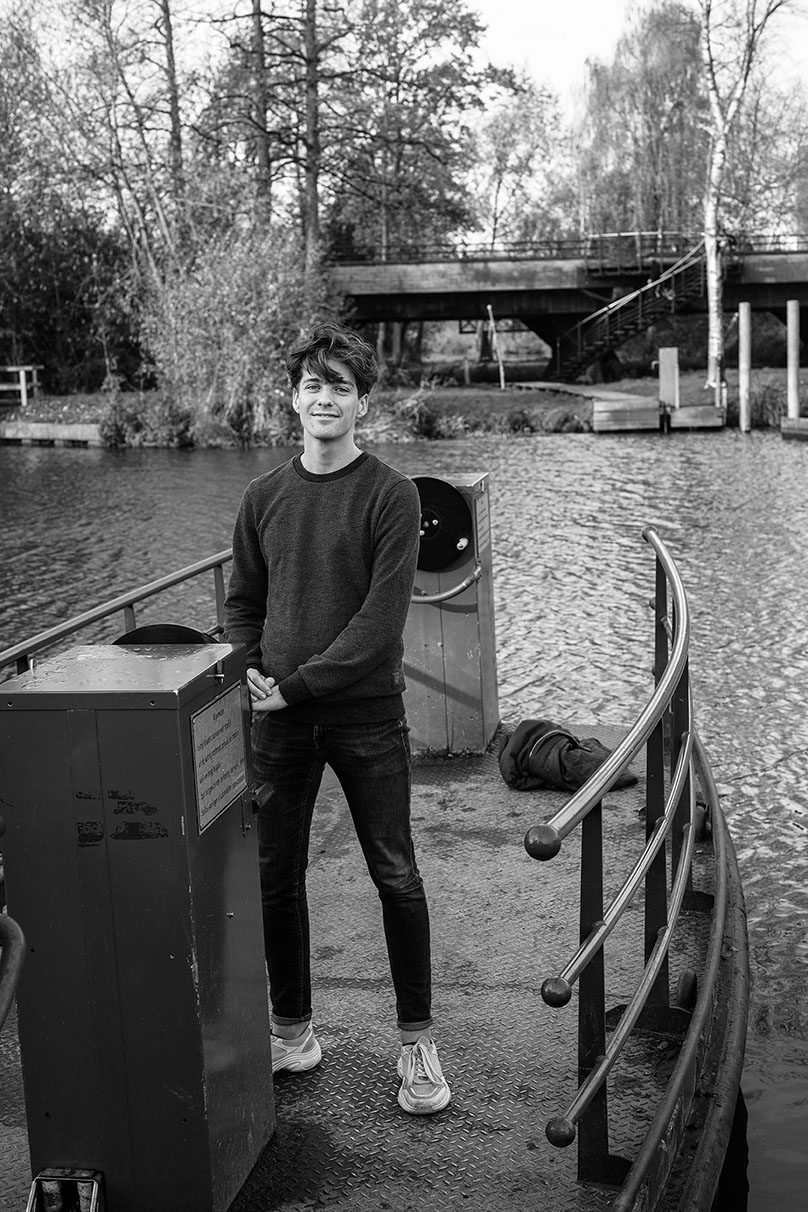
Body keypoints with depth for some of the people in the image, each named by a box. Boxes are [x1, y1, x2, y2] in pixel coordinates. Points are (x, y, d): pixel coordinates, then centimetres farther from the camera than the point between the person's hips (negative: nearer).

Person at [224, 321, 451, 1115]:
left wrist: (298, 684, -16)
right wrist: (249, 675, -5)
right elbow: (242, 602, 13)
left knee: (396, 879, 3)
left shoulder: (390, 496, -7)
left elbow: (381, 619, -14)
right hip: (279, 720, 4)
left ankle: (417, 1040, 18)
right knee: (275, 878, 10)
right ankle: (291, 1032, 27)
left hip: (366, 714, -4)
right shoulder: (264, 497, 7)